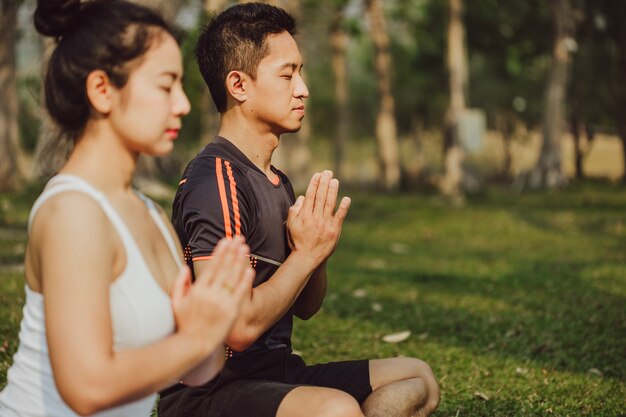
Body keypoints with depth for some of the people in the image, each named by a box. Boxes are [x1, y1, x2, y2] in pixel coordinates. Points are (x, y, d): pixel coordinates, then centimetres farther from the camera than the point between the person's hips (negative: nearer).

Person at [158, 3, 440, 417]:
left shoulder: (277, 182, 14)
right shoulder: (216, 183, -16)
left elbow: (305, 307, 17)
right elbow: (238, 327, -24)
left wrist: (318, 247, -3)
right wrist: (307, 252, -14)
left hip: (273, 374, 10)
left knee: (418, 380, 12)